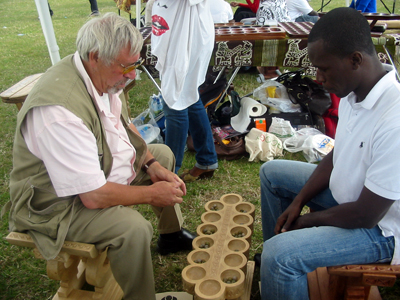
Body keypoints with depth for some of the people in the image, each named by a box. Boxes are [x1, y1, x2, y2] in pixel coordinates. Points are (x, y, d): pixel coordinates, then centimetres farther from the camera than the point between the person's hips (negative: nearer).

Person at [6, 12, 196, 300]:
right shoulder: (60, 110, -36)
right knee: (133, 227, -32)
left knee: (164, 154, 13)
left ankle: (171, 235, 29)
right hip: (62, 203, -9)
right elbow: (94, 196, -34)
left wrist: (153, 165, -2)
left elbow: (124, 125, 10)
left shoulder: (104, 75, -7)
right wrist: (152, 193, -20)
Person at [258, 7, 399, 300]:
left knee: (279, 255, -27)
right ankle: (274, 268, 28)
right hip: (348, 191, 9)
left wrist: (309, 219, -12)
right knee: (271, 172, 15)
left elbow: (366, 215, -28)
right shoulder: (355, 92, -7)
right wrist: (298, 201, 0)